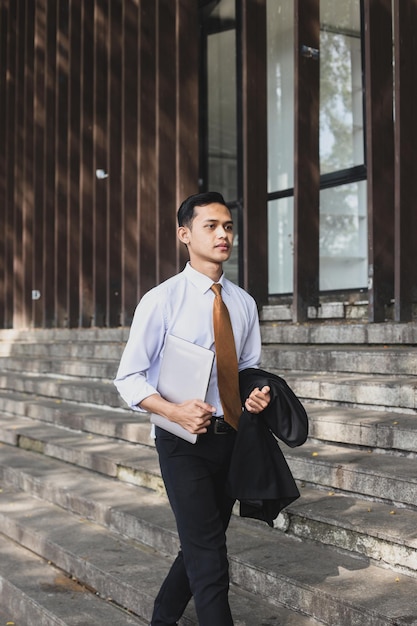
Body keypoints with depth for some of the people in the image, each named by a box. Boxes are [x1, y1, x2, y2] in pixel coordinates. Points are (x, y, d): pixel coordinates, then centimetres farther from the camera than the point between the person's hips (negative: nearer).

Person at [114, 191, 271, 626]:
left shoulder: (243, 303, 5)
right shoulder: (162, 300, -10)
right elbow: (128, 378, -8)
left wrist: (255, 395, -6)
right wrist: (175, 411, -24)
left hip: (229, 435, 6)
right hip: (184, 439, -6)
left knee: (201, 545, 18)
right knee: (208, 552, -9)